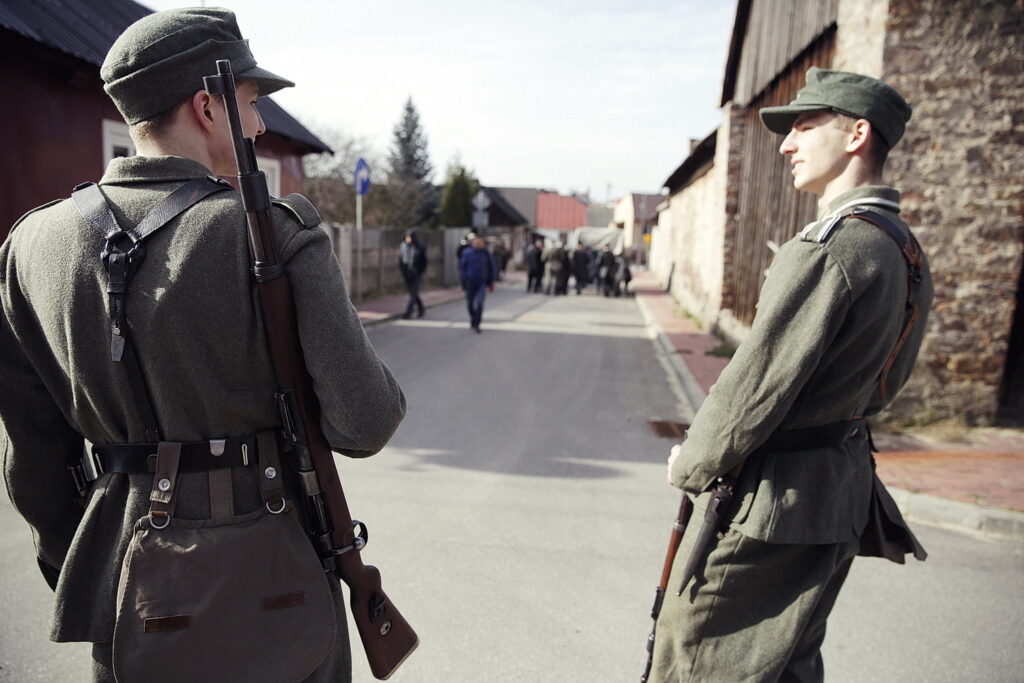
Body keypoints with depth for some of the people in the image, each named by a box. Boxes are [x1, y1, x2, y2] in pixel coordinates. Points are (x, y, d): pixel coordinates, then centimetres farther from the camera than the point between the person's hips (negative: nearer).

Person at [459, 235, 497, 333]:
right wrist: (464, 279, -3)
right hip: (470, 283, 2)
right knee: (470, 304, 8)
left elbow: (491, 268, 9)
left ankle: (476, 324, -8)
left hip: (482, 283, -1)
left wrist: (491, 282, 8)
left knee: (479, 304, -13)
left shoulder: (486, 254, 3)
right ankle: (473, 320, 33)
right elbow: (462, 267, 7)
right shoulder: (467, 253, 3)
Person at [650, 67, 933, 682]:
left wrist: (691, 464, -9)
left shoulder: (827, 250, -23)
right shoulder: (905, 251, 8)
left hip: (773, 494, -9)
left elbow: (757, 384, -24)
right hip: (846, 485, 10)